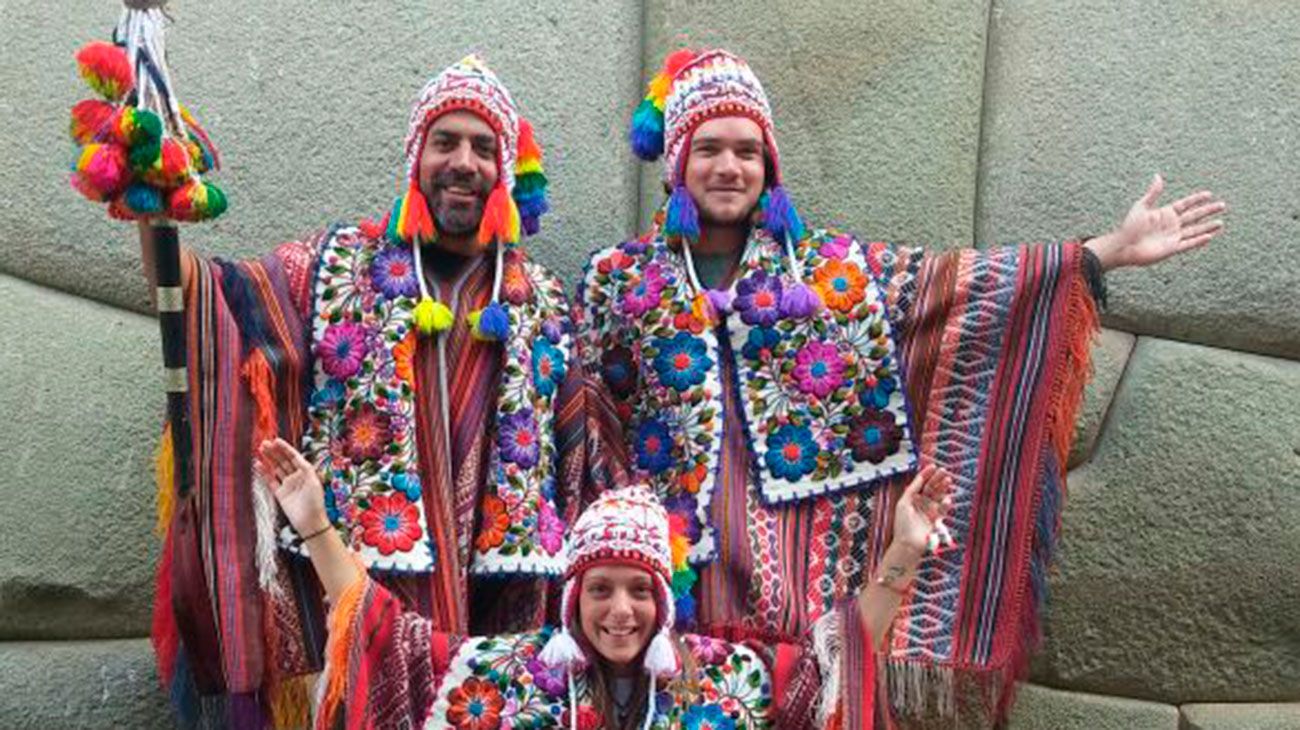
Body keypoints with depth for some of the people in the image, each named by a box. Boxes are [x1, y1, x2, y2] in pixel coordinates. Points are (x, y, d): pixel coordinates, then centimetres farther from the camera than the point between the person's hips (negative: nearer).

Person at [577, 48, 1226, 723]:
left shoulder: (828, 266, 6)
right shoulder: (618, 277, 6)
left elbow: (958, 284, 1)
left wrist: (1106, 252, -4)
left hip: (806, 556, 1)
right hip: (678, 554, 0)